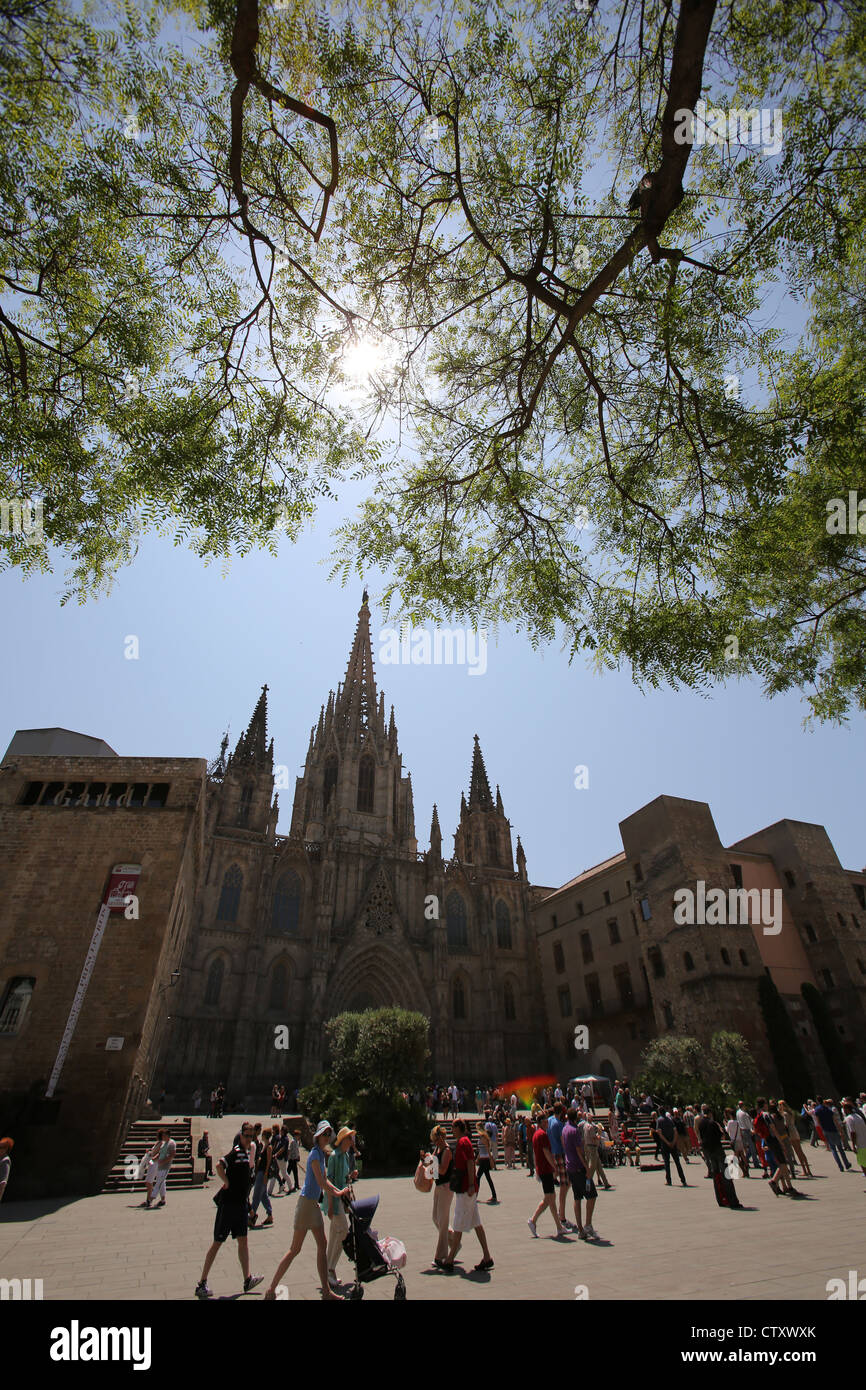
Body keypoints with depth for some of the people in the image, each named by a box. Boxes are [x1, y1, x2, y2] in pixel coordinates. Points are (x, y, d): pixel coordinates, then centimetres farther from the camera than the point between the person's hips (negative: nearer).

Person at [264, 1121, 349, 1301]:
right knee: (295, 1249, -1)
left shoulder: (322, 1153, 9)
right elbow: (321, 1182, -19)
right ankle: (271, 1288, 11)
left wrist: (340, 1191, 12)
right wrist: (337, 1194, -6)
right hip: (306, 1202, -9)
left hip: (314, 1204, 9)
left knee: (322, 1246, 11)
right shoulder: (315, 1154, -19)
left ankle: (326, 1292, 18)